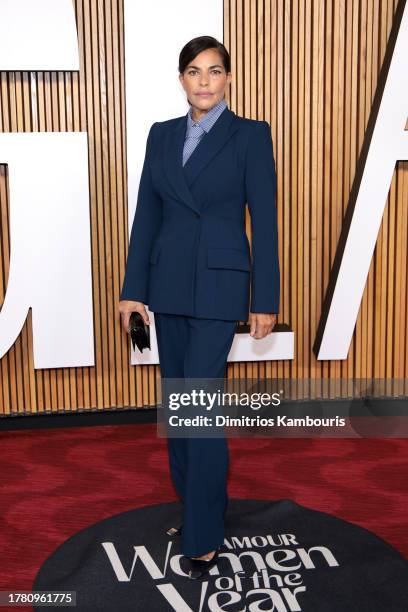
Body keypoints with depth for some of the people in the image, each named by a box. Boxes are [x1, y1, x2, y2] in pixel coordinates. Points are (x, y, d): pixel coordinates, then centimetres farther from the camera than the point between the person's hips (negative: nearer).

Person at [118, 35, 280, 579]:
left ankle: (204, 535, 8)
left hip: (219, 284, -5)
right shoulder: (162, 135, 9)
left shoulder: (251, 134, -3)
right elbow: (146, 215, 8)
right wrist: (133, 288, 4)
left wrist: (265, 300, -8)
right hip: (168, 283, 5)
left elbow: (265, 221, -6)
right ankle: (196, 506, 31)